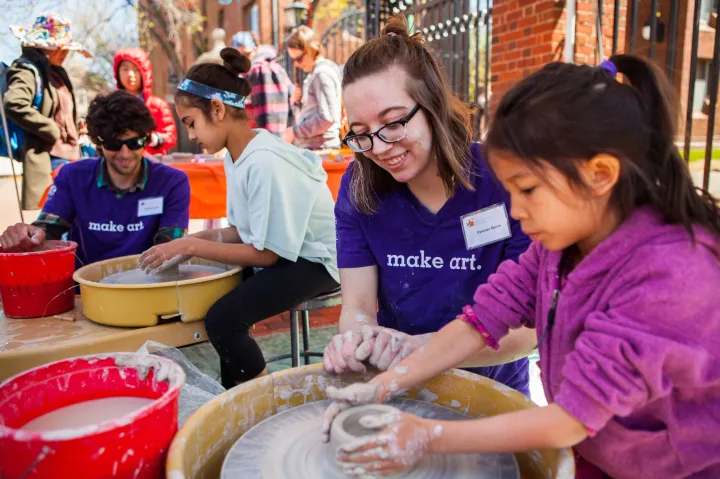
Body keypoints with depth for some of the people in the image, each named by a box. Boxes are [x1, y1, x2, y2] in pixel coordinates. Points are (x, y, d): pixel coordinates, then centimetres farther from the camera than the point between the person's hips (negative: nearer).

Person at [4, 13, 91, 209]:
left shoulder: (57, 72, 20)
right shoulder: (28, 69, -7)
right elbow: (15, 106, -24)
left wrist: (75, 147, 15)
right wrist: (52, 131, -17)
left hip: (69, 155, 9)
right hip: (48, 157, -9)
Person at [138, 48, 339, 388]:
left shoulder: (264, 162, -24)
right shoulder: (236, 155, 3)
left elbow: (267, 253, -21)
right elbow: (241, 231, 8)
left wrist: (192, 246, -17)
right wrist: (191, 242, -6)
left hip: (312, 262, -9)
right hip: (278, 254, 9)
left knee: (223, 318, -22)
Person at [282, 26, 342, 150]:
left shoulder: (323, 74, -12)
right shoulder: (313, 74, 17)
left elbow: (327, 118, -22)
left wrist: (295, 131, -16)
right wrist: (296, 102, 1)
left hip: (320, 149, -10)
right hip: (309, 148, 10)